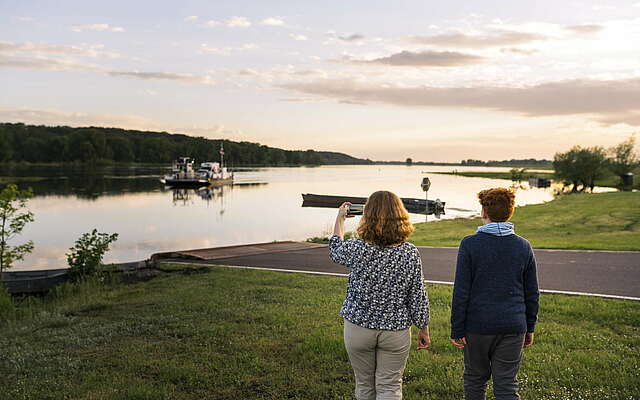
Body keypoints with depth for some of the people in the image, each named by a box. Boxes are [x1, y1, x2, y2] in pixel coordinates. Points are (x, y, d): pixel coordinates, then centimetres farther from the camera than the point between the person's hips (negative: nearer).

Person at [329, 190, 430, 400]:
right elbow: (418, 297, -6)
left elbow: (335, 250, 10)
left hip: (358, 329, 0)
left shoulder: (357, 249, -15)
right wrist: (424, 329, 9)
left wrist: (340, 218, 25)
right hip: (396, 331, 0)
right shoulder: (410, 253, -13)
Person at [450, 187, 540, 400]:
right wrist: (529, 328, 17)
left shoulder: (470, 244, -9)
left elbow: (461, 292, -10)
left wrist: (457, 330, -3)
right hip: (513, 327, 3)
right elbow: (532, 293, 7)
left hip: (477, 326, -2)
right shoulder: (523, 246, 2)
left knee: (475, 380, 15)